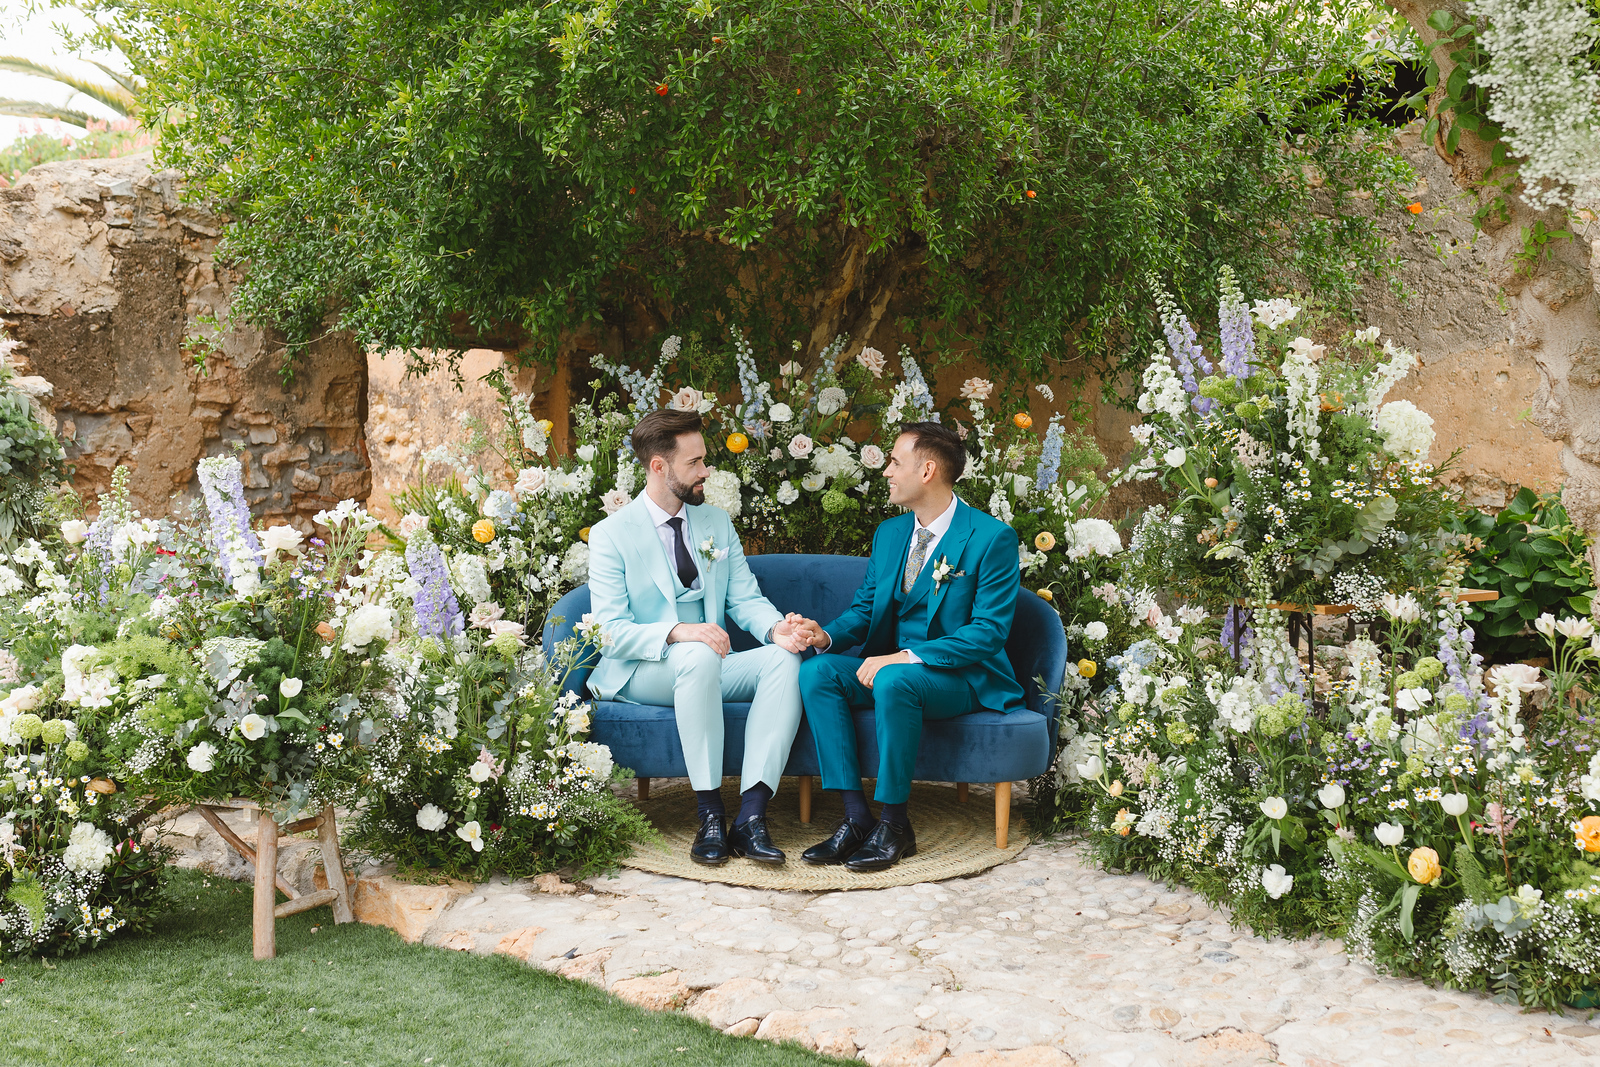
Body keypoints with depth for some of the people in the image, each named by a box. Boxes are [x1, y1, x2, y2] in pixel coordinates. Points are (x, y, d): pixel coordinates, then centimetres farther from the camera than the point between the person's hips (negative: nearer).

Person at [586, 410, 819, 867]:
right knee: (698, 658, -38)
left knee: (784, 659, -25)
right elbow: (611, 632, -13)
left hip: (708, 666, 5)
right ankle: (711, 815, -31)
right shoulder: (611, 534, -5)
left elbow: (746, 598, 8)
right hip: (639, 674, -5)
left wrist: (775, 627, -16)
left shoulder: (717, 522, 12)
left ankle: (751, 816, -33)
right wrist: (677, 633, -31)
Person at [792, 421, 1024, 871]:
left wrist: (904, 658, -25)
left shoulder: (991, 538, -12)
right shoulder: (889, 533, 11)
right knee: (817, 671, -19)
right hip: (891, 663, 7)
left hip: (962, 678, -7)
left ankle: (894, 825, -23)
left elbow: (989, 631, -18)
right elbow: (864, 609, 14)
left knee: (893, 681, -37)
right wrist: (828, 635, -10)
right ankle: (856, 816, -21)